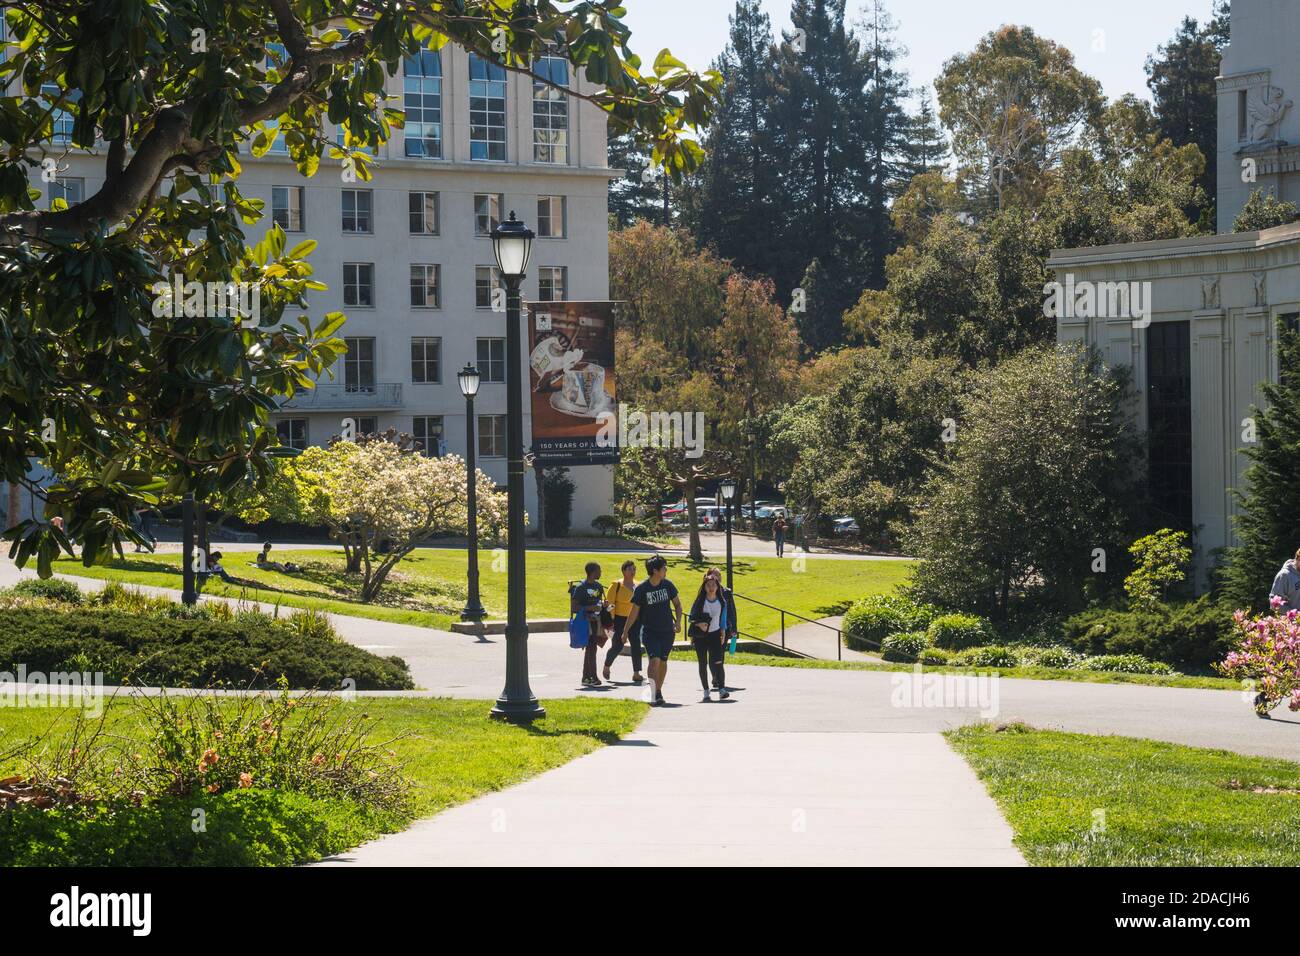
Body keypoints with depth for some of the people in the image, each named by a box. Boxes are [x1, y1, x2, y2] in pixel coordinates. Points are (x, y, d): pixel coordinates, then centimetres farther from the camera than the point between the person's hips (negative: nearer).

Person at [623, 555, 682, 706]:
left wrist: (678, 621, -3)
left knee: (663, 661, 12)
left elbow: (677, 604, 12)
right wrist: (625, 631, -1)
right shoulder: (642, 589, -10)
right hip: (650, 631, -4)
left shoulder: (668, 585, -1)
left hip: (667, 631, 4)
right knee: (654, 660, -18)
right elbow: (634, 612, -3)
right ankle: (656, 695, -23)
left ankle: (658, 691, 26)